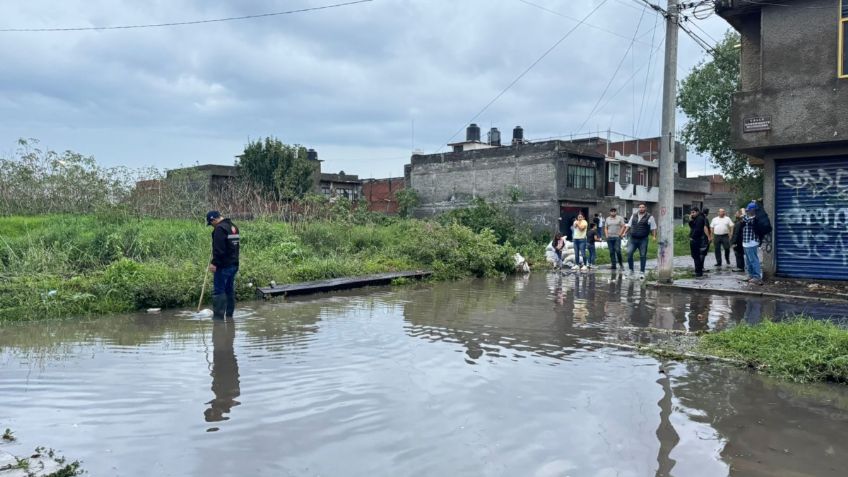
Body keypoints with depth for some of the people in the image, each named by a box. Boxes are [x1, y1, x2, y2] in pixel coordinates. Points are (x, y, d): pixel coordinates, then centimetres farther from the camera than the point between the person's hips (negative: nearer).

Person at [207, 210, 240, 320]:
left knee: (218, 290, -5)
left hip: (223, 266, -9)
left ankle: (218, 316, -6)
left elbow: (218, 249, -22)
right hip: (234, 264, 9)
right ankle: (229, 314, 20)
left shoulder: (220, 228, -14)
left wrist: (214, 263, -20)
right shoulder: (234, 227, 16)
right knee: (230, 289, 15)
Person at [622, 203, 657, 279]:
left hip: (643, 240, -3)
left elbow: (653, 228, -1)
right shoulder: (634, 216, 12)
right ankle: (631, 270, 2)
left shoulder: (649, 217, 0)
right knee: (629, 253, -11)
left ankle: (642, 272, 11)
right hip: (633, 239, 3)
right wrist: (625, 232, 7)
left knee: (643, 256, 1)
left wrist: (654, 236, -14)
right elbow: (629, 225, 18)